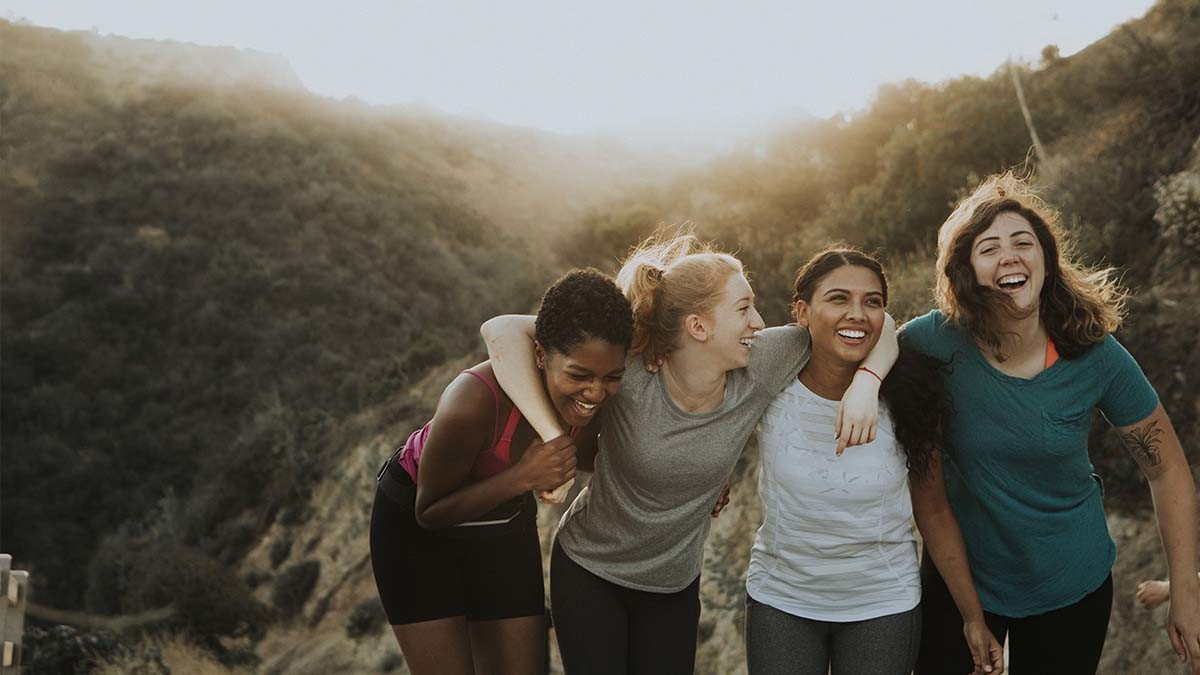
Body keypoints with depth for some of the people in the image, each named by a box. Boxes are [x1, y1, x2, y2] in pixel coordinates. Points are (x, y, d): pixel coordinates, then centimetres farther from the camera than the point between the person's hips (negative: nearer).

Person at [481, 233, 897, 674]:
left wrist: (866, 382, -27)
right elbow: (502, 330, -32)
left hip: (675, 587, 3)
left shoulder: (758, 370, -17)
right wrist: (555, 439, -37)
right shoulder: (628, 376, -28)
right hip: (588, 572, -3)